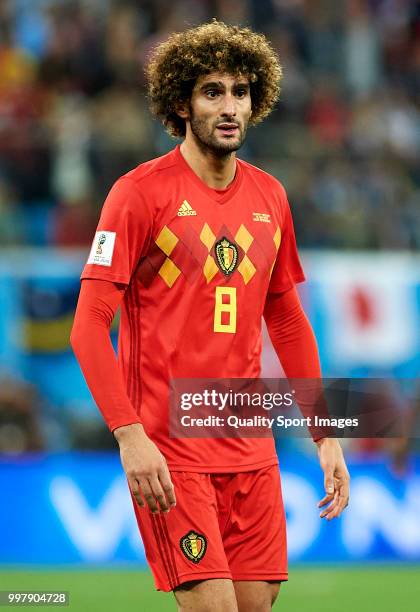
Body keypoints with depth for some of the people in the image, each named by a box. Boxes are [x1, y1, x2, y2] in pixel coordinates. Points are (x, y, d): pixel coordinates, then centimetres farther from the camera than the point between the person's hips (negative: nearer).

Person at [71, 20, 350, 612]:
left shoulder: (270, 197, 11)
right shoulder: (141, 192, -7)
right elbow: (90, 325, -10)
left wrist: (326, 436, 16)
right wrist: (129, 435, -19)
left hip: (251, 452, 6)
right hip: (167, 452, -6)